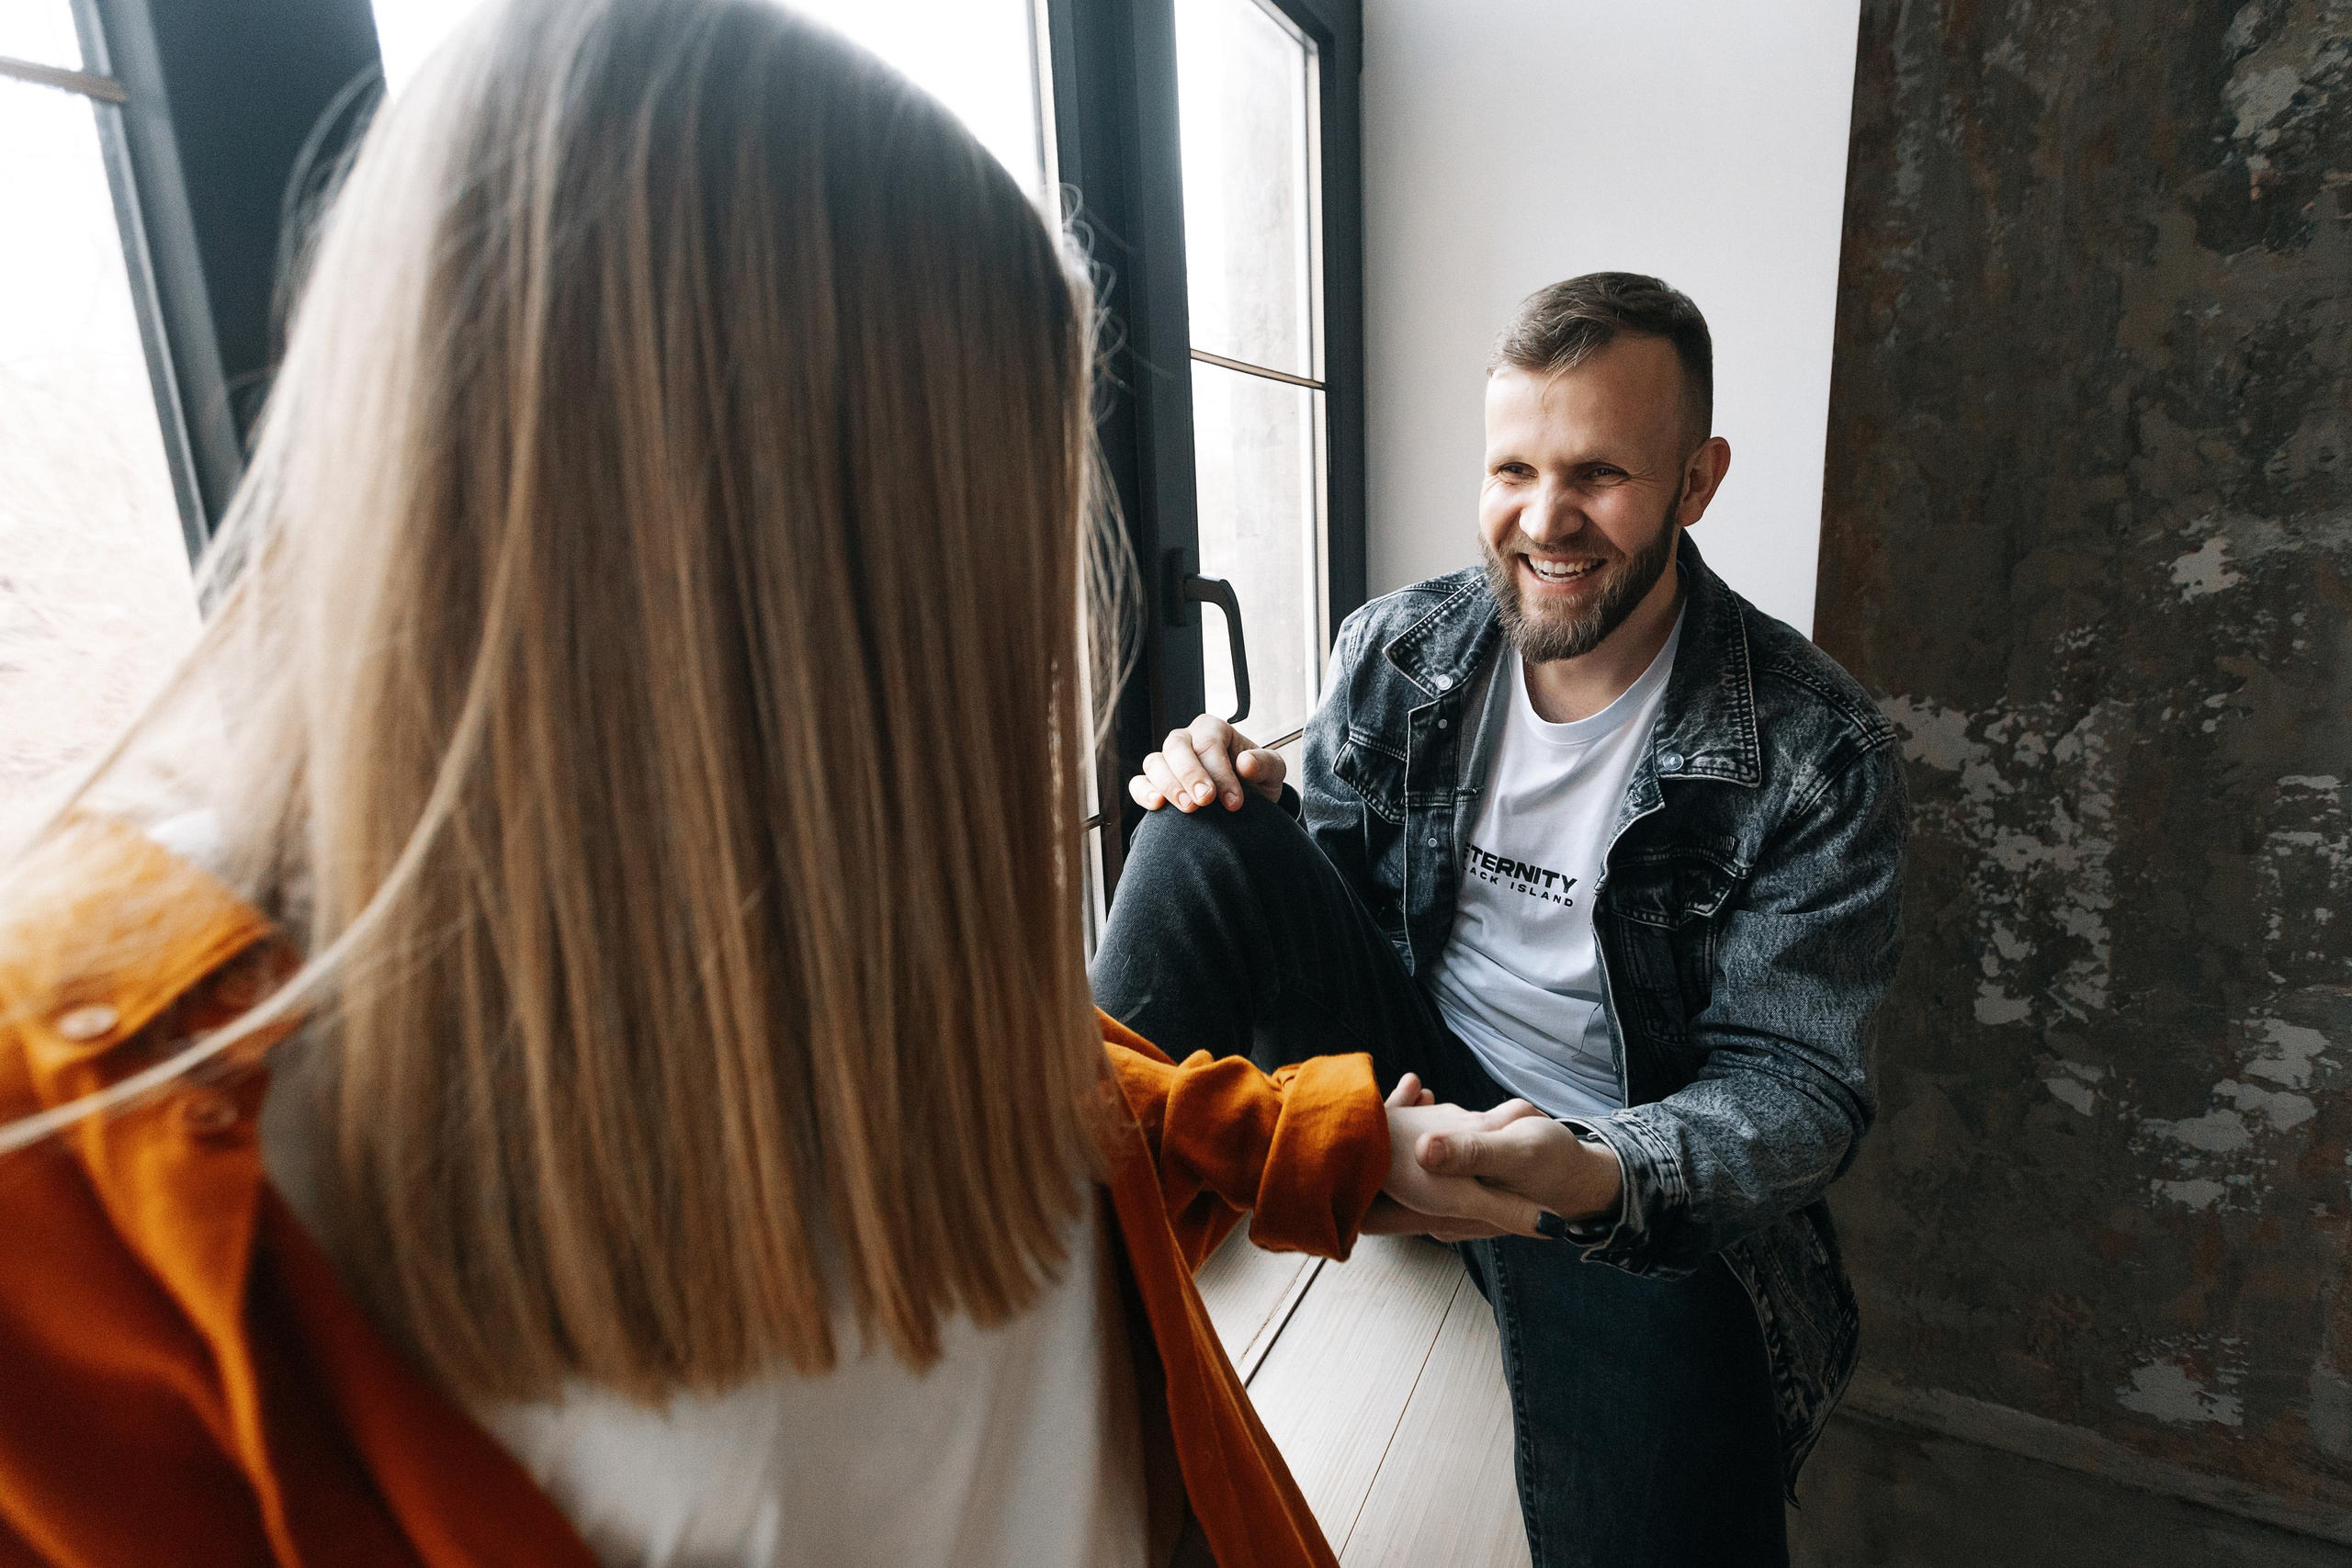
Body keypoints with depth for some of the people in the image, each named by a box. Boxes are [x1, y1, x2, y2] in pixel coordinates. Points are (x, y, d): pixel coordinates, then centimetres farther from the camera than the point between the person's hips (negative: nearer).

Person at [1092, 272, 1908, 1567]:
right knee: (1211, 826, -18)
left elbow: (1798, 1086, -12)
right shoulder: (1395, 649, -2)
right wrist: (1243, 816, -16)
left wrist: (1599, 1171, -32)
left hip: (1644, 1196, -1)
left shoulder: (1814, 754, -11)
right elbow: (1315, 888, 7)